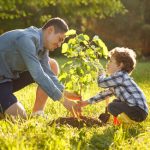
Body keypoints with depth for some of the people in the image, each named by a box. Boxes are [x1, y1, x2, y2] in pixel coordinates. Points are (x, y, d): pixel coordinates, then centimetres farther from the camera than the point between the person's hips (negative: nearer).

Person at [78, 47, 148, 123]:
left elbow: (101, 82, -16)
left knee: (111, 107, -19)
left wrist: (101, 72, 6)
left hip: (139, 111, -10)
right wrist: (87, 102, 25)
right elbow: (105, 93, 25)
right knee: (115, 102, 28)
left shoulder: (121, 76, -15)